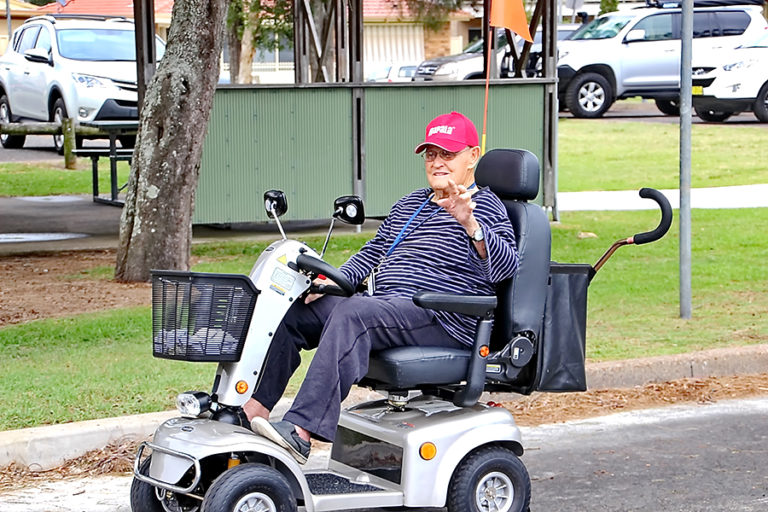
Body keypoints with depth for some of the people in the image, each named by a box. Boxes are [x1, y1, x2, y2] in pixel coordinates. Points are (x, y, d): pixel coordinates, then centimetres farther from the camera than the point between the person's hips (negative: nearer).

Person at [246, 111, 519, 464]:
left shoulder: (484, 206, 0)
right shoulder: (409, 204, 26)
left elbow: (505, 266, -15)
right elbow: (373, 252, 29)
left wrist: (469, 224, -31)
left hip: (443, 318, -9)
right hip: (383, 306, 9)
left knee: (353, 314, -35)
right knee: (292, 311, -6)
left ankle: (302, 431, -47)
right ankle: (255, 404, -15)